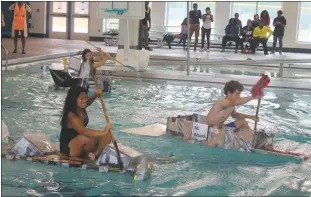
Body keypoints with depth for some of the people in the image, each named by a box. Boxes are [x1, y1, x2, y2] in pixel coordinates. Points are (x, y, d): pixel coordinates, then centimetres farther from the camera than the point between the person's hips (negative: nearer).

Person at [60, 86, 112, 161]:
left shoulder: (80, 109, 0)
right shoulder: (72, 115, -27)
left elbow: (88, 102, 23)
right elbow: (84, 131, -41)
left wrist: (95, 95, 0)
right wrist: (103, 132, -44)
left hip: (80, 145, 9)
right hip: (69, 149, -9)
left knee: (107, 135, -4)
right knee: (87, 137, -38)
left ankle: (95, 154, -23)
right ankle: (90, 154, -9)